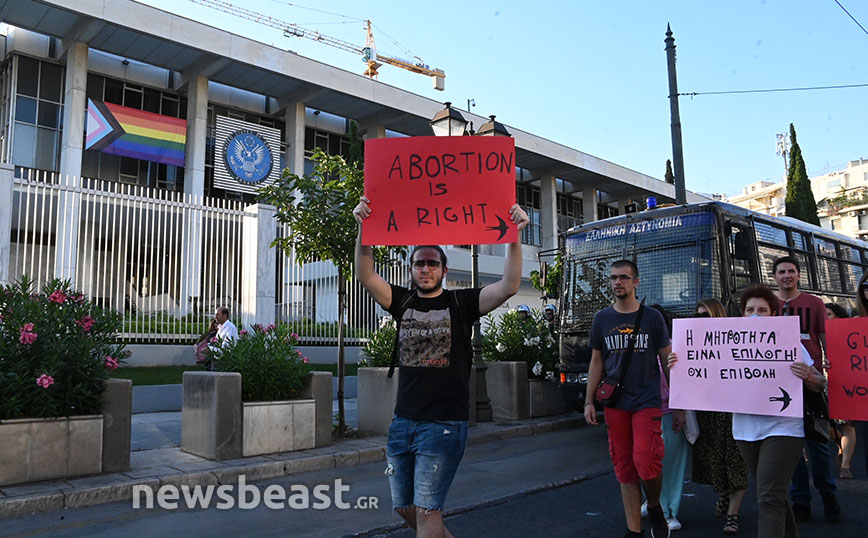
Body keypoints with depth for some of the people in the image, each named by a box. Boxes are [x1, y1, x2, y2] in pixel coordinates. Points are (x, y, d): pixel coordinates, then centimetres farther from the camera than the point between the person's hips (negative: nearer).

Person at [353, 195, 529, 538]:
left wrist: (514, 237, -27)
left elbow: (509, 286, -15)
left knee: (426, 510, -5)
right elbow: (366, 277, -7)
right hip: (403, 422, 5)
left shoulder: (460, 303, -2)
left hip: (444, 425, -5)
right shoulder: (403, 301, 8)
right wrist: (363, 229, -21)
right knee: (404, 507, 16)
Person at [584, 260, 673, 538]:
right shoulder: (602, 318, 6)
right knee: (624, 468, 6)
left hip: (647, 401, -2)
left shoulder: (652, 317, 1)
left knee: (645, 462, -13)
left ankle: (655, 508, 18)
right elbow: (596, 362, 10)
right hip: (615, 404, 3)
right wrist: (589, 402, 6)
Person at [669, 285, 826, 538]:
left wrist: (807, 376, -24)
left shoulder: (789, 343, -4)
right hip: (746, 429, 5)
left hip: (782, 428, -4)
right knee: (771, 494, 19)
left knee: (769, 497, -10)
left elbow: (820, 384, -2)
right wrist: (679, 366, -12)